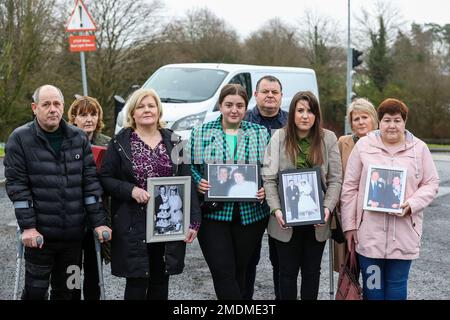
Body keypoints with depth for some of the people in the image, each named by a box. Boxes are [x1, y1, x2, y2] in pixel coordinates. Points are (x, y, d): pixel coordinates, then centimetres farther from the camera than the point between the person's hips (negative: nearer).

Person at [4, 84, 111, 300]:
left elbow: (90, 181, 6)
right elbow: (17, 185, -7)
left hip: (73, 233, 4)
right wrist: (27, 226, -14)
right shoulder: (20, 138, -3)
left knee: (65, 290, 13)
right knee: (36, 290, 3)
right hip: (39, 233, -3)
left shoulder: (78, 138, 7)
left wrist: (98, 222, -1)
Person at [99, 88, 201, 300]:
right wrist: (131, 190, -17)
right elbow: (105, 178, 0)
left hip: (168, 224, 3)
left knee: (161, 281, 10)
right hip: (134, 225, -3)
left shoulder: (173, 141, 8)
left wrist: (193, 221, -1)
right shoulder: (121, 143, 0)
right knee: (137, 282, -1)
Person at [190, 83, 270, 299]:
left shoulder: (260, 133, 7)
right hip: (214, 213, -1)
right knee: (223, 272, -9)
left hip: (251, 214, 2)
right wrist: (199, 183, -13)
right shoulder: (201, 133, 5)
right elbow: (191, 167, 6)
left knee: (239, 271, 11)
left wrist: (265, 189, -9)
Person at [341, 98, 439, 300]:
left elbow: (431, 184, 7)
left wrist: (413, 203, -12)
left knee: (397, 285, 8)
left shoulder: (419, 148, 5)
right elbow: (350, 187, 4)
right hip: (370, 231, 0)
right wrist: (349, 225, 1)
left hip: (404, 232, 1)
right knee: (372, 285, 5)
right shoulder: (363, 146, 3)